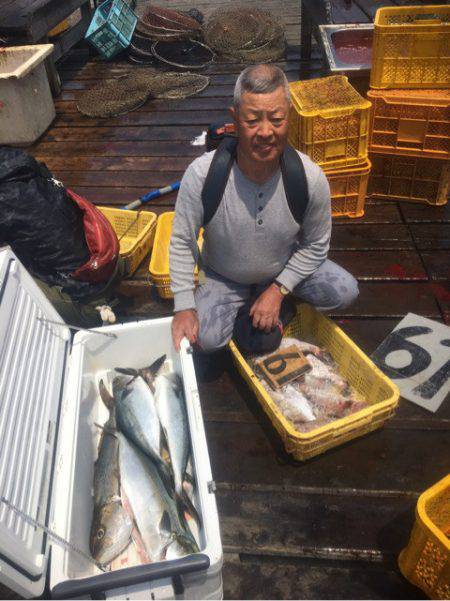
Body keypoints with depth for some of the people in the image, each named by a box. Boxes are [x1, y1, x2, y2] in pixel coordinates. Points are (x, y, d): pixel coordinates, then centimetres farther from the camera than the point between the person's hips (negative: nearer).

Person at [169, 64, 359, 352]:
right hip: (224, 276, -1)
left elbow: (316, 244, -9)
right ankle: (243, 301, 12)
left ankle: (269, 294, 11)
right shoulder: (201, 174, -29)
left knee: (345, 292, -16)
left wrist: (278, 290, -15)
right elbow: (182, 242, -17)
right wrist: (184, 307, -17)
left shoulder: (312, 178, -25)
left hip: (287, 268, 2)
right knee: (207, 339, -23)